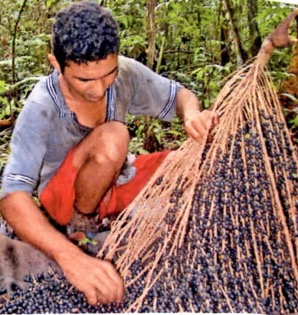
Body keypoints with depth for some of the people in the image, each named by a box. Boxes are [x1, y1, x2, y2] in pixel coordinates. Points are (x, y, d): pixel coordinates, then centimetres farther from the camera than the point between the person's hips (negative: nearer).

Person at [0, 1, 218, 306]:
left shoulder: (126, 73, -19)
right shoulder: (40, 109, -30)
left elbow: (178, 95, -3)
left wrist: (192, 115, -29)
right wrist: (72, 257, -53)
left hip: (113, 183, 5)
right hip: (62, 195, -4)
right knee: (111, 138, -35)